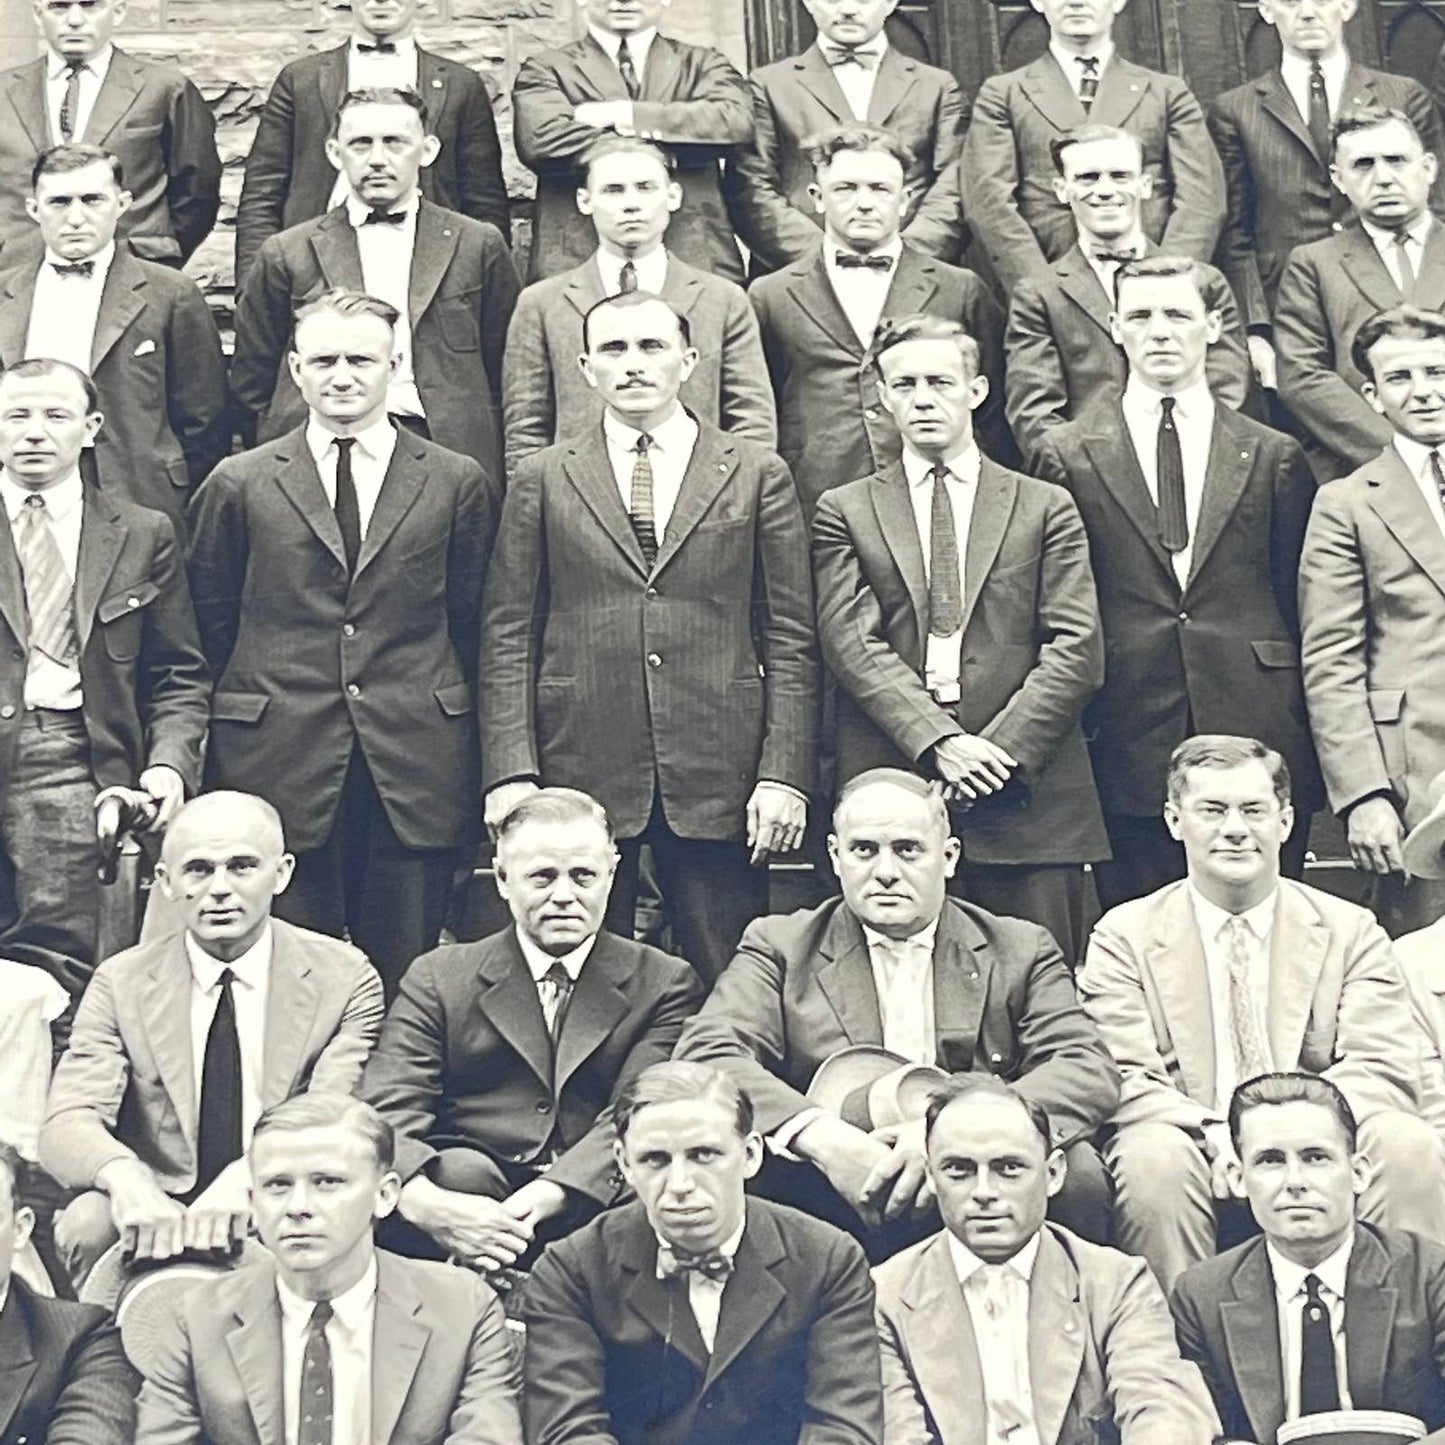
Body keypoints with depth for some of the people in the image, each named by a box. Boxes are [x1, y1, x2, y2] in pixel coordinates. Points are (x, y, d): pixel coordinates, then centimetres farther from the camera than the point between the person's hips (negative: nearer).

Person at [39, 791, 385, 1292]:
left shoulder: (344, 978, 1)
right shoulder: (121, 983, 4)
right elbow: (67, 1123, -7)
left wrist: (249, 1177, -33)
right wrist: (123, 1177, -31)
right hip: (156, 1215, 1)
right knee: (88, 1223, -30)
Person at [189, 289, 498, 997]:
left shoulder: (462, 485, 7)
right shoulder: (237, 485, 7)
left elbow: (475, 622, 9)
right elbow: (210, 626, 11)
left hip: (415, 775, 0)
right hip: (279, 768, 0)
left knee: (404, 984, 4)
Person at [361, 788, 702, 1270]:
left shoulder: (665, 984, 13)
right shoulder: (438, 979, 14)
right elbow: (385, 1114, -1)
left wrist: (551, 1194, -25)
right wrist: (425, 1202, -26)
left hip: (597, 1206, 0)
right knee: (459, 1170, -34)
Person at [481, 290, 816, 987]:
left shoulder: (758, 476, 8)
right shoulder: (541, 480, 9)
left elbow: (790, 640, 6)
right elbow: (507, 638, 6)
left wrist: (784, 773, -3)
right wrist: (510, 773, -4)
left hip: (717, 780, 0)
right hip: (579, 773, 0)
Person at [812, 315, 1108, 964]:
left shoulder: (1045, 508, 13)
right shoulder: (845, 511, 13)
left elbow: (1078, 648, 3)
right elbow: (851, 643, 0)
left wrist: (1003, 747, -9)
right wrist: (938, 741, -13)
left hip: (1026, 789, 0)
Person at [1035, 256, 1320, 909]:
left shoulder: (1275, 458, 10)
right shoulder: (1067, 456, 7)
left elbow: (1298, 607, 11)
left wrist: (1304, 741, 6)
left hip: (1258, 748, 1)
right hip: (1127, 751, -1)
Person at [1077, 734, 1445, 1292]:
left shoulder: (1351, 932, 12)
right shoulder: (1125, 935, 8)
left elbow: (1383, 1073, 0)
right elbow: (1124, 1081, -4)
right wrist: (1218, 1138, -23)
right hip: (1191, 1144, -1)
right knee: (1155, 1159, -34)